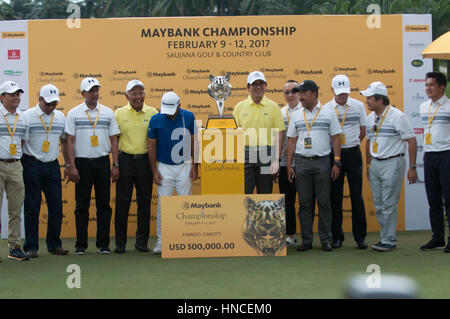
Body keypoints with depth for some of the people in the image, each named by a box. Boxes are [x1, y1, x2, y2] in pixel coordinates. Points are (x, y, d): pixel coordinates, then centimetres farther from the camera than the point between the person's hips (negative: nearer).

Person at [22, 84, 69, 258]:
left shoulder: (60, 117, 10)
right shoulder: (27, 116, -5)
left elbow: (64, 141, 20)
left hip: (52, 165, 4)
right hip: (32, 165, -4)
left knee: (56, 206, 4)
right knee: (32, 207, -1)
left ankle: (54, 244, 16)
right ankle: (31, 247, 5)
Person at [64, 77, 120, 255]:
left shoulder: (108, 113, 9)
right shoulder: (74, 113, 3)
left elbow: (114, 140, 10)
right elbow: (70, 141, 1)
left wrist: (115, 165, 3)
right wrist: (71, 166, -6)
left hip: (103, 162, 2)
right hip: (82, 162, -2)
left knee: (103, 204, 3)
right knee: (82, 205, 1)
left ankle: (103, 244, 10)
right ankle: (81, 245, 7)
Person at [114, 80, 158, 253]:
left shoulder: (153, 113, 5)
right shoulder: (119, 113, 4)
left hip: (145, 160, 1)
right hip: (125, 160, -1)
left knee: (144, 203, 5)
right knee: (122, 202, 0)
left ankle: (142, 242, 14)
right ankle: (120, 242, 8)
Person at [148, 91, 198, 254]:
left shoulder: (189, 117, -2)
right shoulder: (155, 120, -6)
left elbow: (193, 142, 5)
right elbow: (152, 145, 1)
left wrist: (195, 166, 1)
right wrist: (154, 170, -4)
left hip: (185, 166, 1)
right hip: (164, 167, -1)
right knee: (163, 204, -2)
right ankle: (161, 241, 5)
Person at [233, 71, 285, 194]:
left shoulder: (273, 107, 4)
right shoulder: (239, 107, 7)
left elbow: (279, 134, 1)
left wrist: (276, 160, -7)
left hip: (266, 156, 0)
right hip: (245, 155, 0)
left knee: (265, 197, 6)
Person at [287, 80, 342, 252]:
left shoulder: (328, 113, 4)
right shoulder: (296, 116, 11)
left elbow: (336, 139, 3)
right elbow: (292, 141, 13)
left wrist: (337, 163, -4)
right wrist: (289, 165, 6)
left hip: (322, 162, -2)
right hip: (302, 162, 3)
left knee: (324, 202, -1)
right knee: (304, 203, 4)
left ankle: (326, 240, 5)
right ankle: (306, 240, 9)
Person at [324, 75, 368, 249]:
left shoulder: (358, 106, 4)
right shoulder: (326, 109, 2)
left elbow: (363, 132, 13)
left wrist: (351, 144, 8)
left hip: (353, 154, 0)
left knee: (357, 196, -1)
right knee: (335, 197, 4)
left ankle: (360, 237, 4)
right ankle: (337, 236, 11)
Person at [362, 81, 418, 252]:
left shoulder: (397, 116, -11)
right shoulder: (370, 118, 10)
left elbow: (411, 141, -10)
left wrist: (412, 167, -13)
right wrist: (368, 165, 21)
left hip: (392, 163, -7)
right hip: (375, 164, 7)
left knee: (389, 204, -7)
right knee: (378, 204, 9)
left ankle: (389, 240, -1)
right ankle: (385, 237, 19)